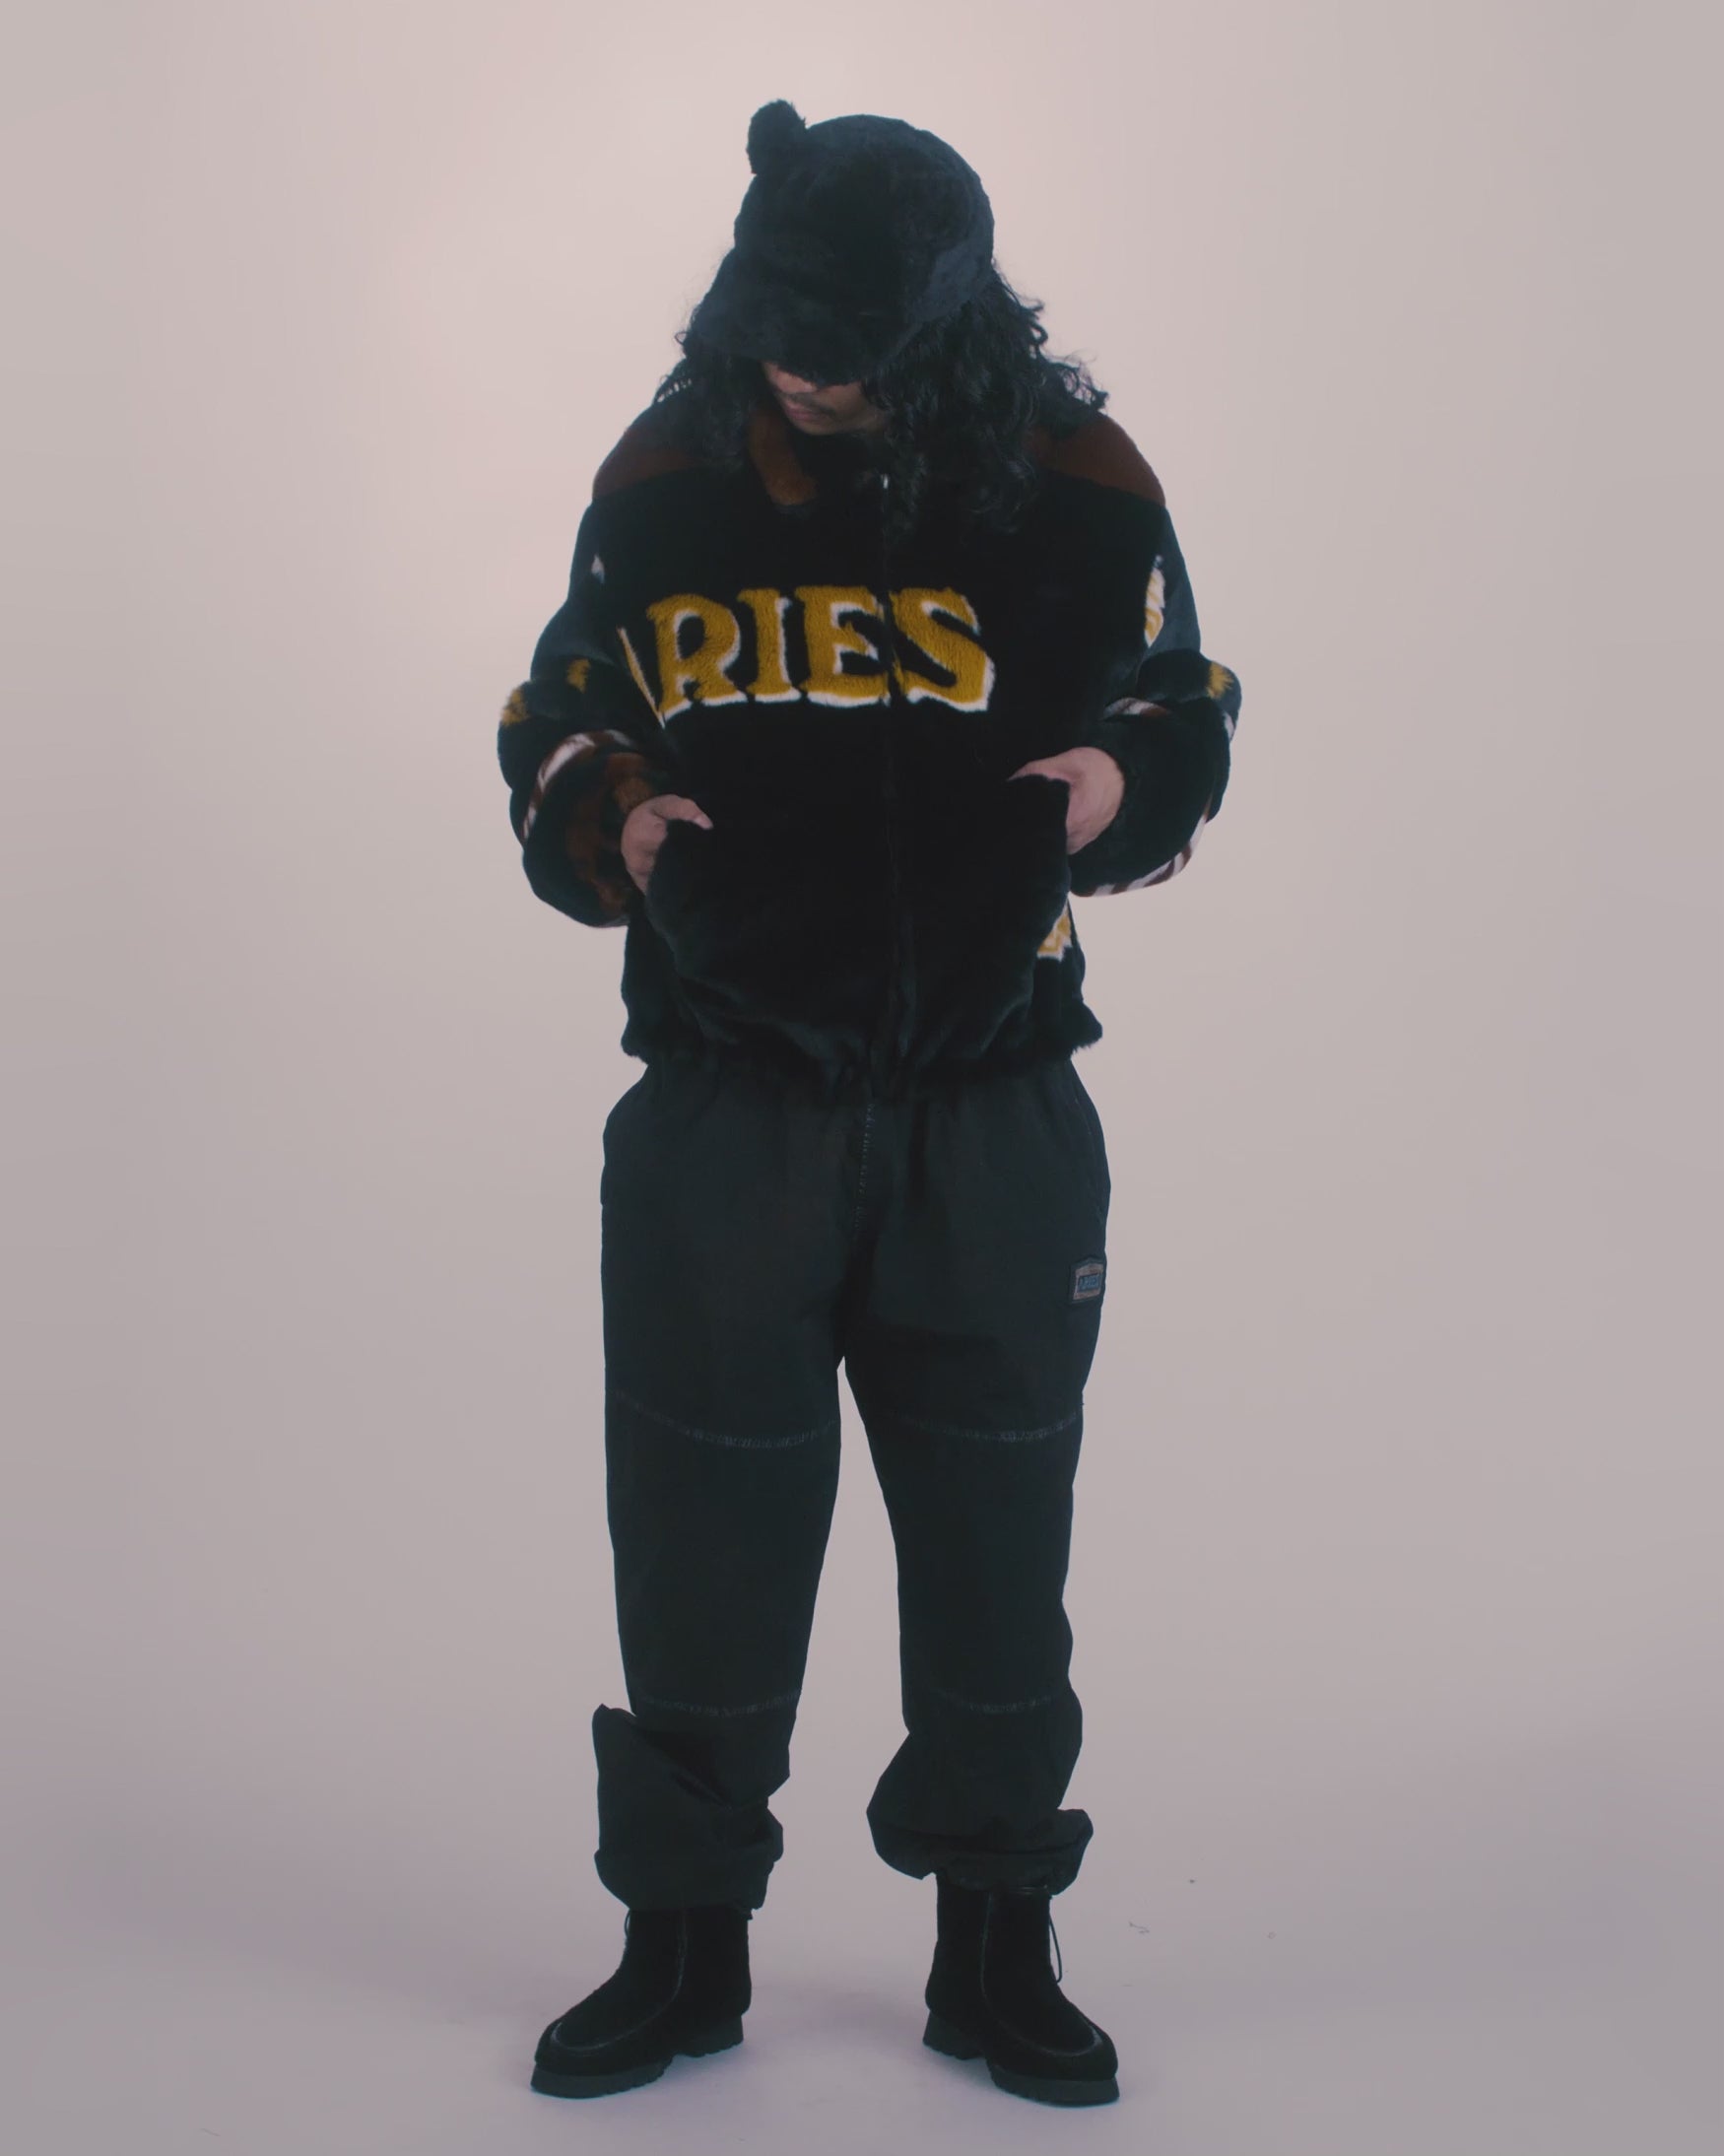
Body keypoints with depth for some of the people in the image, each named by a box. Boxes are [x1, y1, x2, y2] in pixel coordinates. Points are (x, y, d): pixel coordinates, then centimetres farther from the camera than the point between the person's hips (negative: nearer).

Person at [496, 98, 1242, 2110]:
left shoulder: (1080, 489, -2)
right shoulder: (663, 485, 0)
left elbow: (1184, 711, 11)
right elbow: (552, 721, 12)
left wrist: (1124, 780, -10)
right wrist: (601, 827, -8)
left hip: (996, 1115, 0)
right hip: (726, 1101, 1)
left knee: (994, 1542, 9)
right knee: (702, 1539, 7)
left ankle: (995, 1946, 28)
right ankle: (684, 1944, 27)